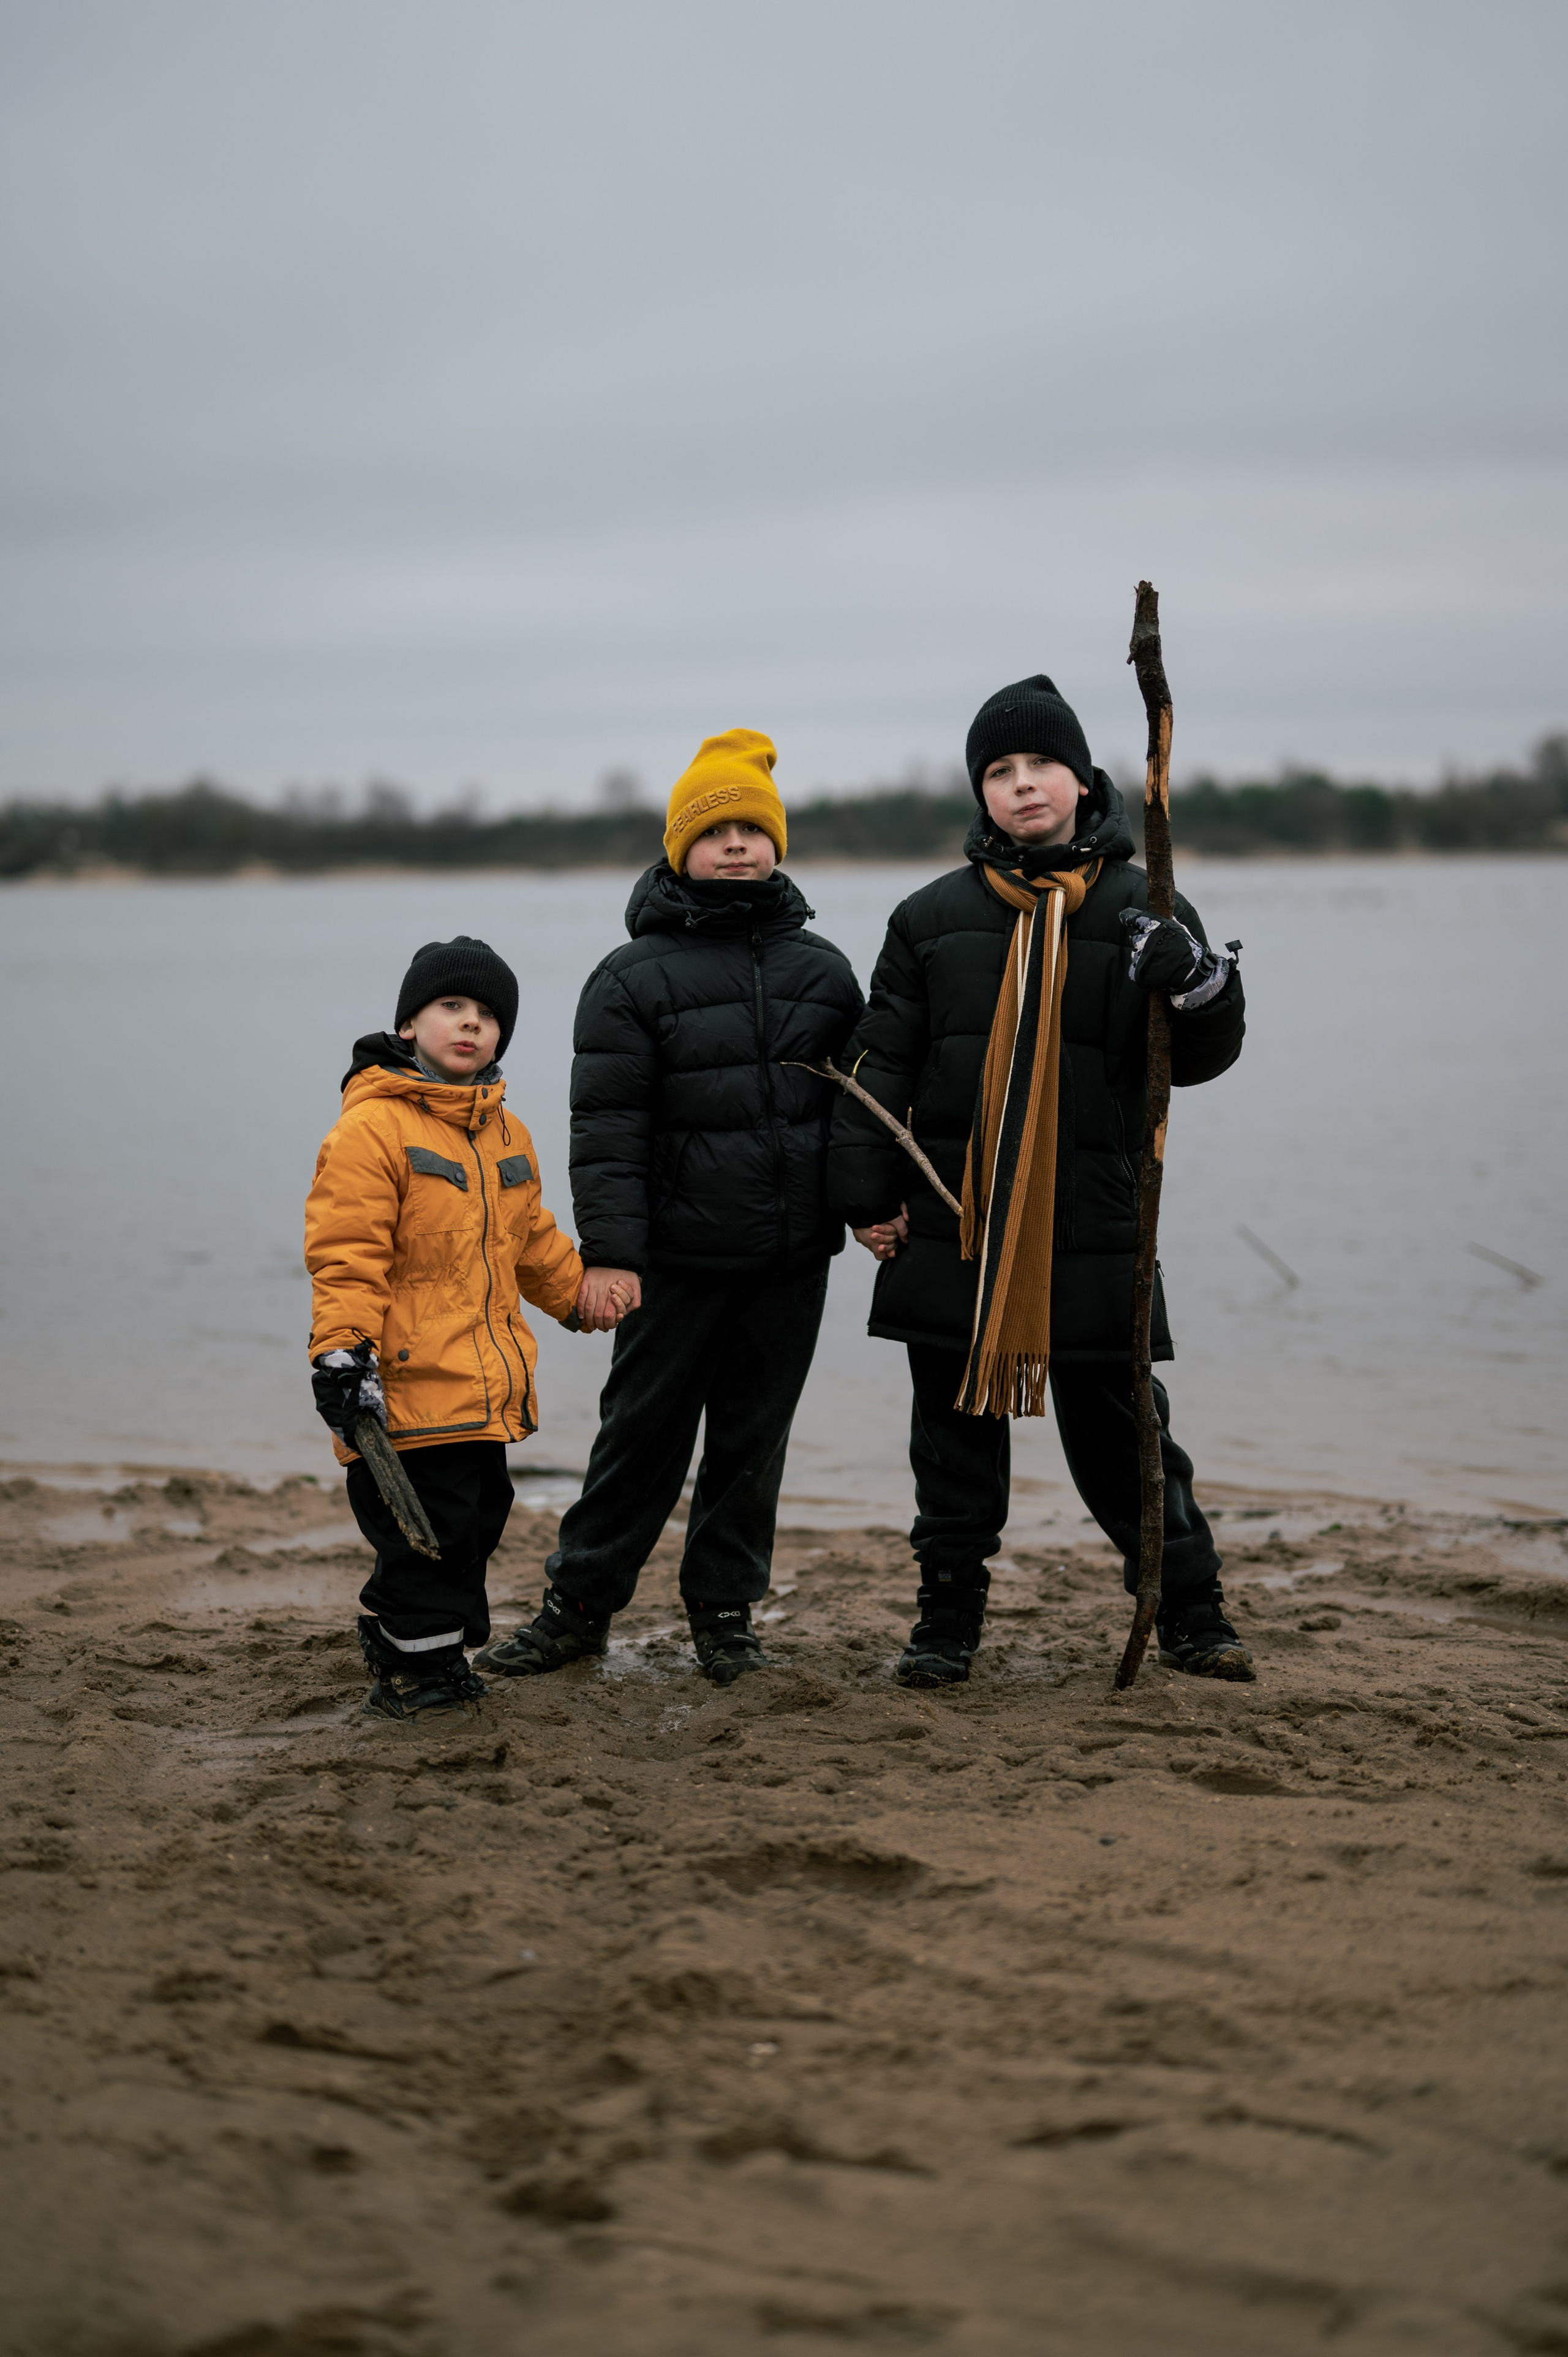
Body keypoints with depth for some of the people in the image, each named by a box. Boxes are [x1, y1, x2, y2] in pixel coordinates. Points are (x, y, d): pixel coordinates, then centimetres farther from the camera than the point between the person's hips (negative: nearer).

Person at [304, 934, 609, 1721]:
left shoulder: (507, 1134, 14)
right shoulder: (371, 1126, -11)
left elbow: (533, 1243, 28)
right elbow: (344, 1255, -15)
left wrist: (584, 1297, 29)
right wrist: (342, 1353, -21)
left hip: (488, 1387, 8)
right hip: (408, 1387, -8)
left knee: (479, 1514, 14)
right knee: (427, 1525, -6)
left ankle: (394, 1633, 30)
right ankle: (419, 1664, 8)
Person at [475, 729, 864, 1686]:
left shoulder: (822, 969, 9)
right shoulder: (634, 977, -3)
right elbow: (608, 1127, -7)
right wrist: (610, 1250, -13)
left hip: (793, 1254, 3)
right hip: (680, 1256, -3)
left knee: (755, 1436, 10)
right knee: (643, 1431, 3)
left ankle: (727, 1608, 22)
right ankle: (581, 1603, 16)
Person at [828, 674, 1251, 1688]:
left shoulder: (1143, 913, 3)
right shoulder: (933, 917, 5)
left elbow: (1196, 1059, 1)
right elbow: (881, 1062, 7)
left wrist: (1202, 986, -20)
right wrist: (869, 1194, 2)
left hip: (1093, 1228, -1)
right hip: (953, 1224, 2)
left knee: (1119, 1425, 5)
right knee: (957, 1423, 9)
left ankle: (1190, 1608, 20)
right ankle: (950, 1614, 21)